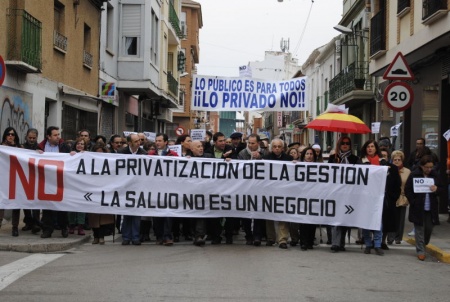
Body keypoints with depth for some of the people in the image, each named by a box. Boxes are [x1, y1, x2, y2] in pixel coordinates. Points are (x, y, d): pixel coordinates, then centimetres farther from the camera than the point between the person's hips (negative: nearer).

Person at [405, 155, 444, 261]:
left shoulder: (435, 175, 3)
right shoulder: (414, 175, -6)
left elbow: (442, 188, 11)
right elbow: (407, 190, -3)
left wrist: (437, 189, -12)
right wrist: (413, 202, -9)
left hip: (431, 208, 3)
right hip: (418, 208, -3)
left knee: (429, 228, 10)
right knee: (419, 229, 1)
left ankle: (424, 244, 35)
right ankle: (420, 251, 7)